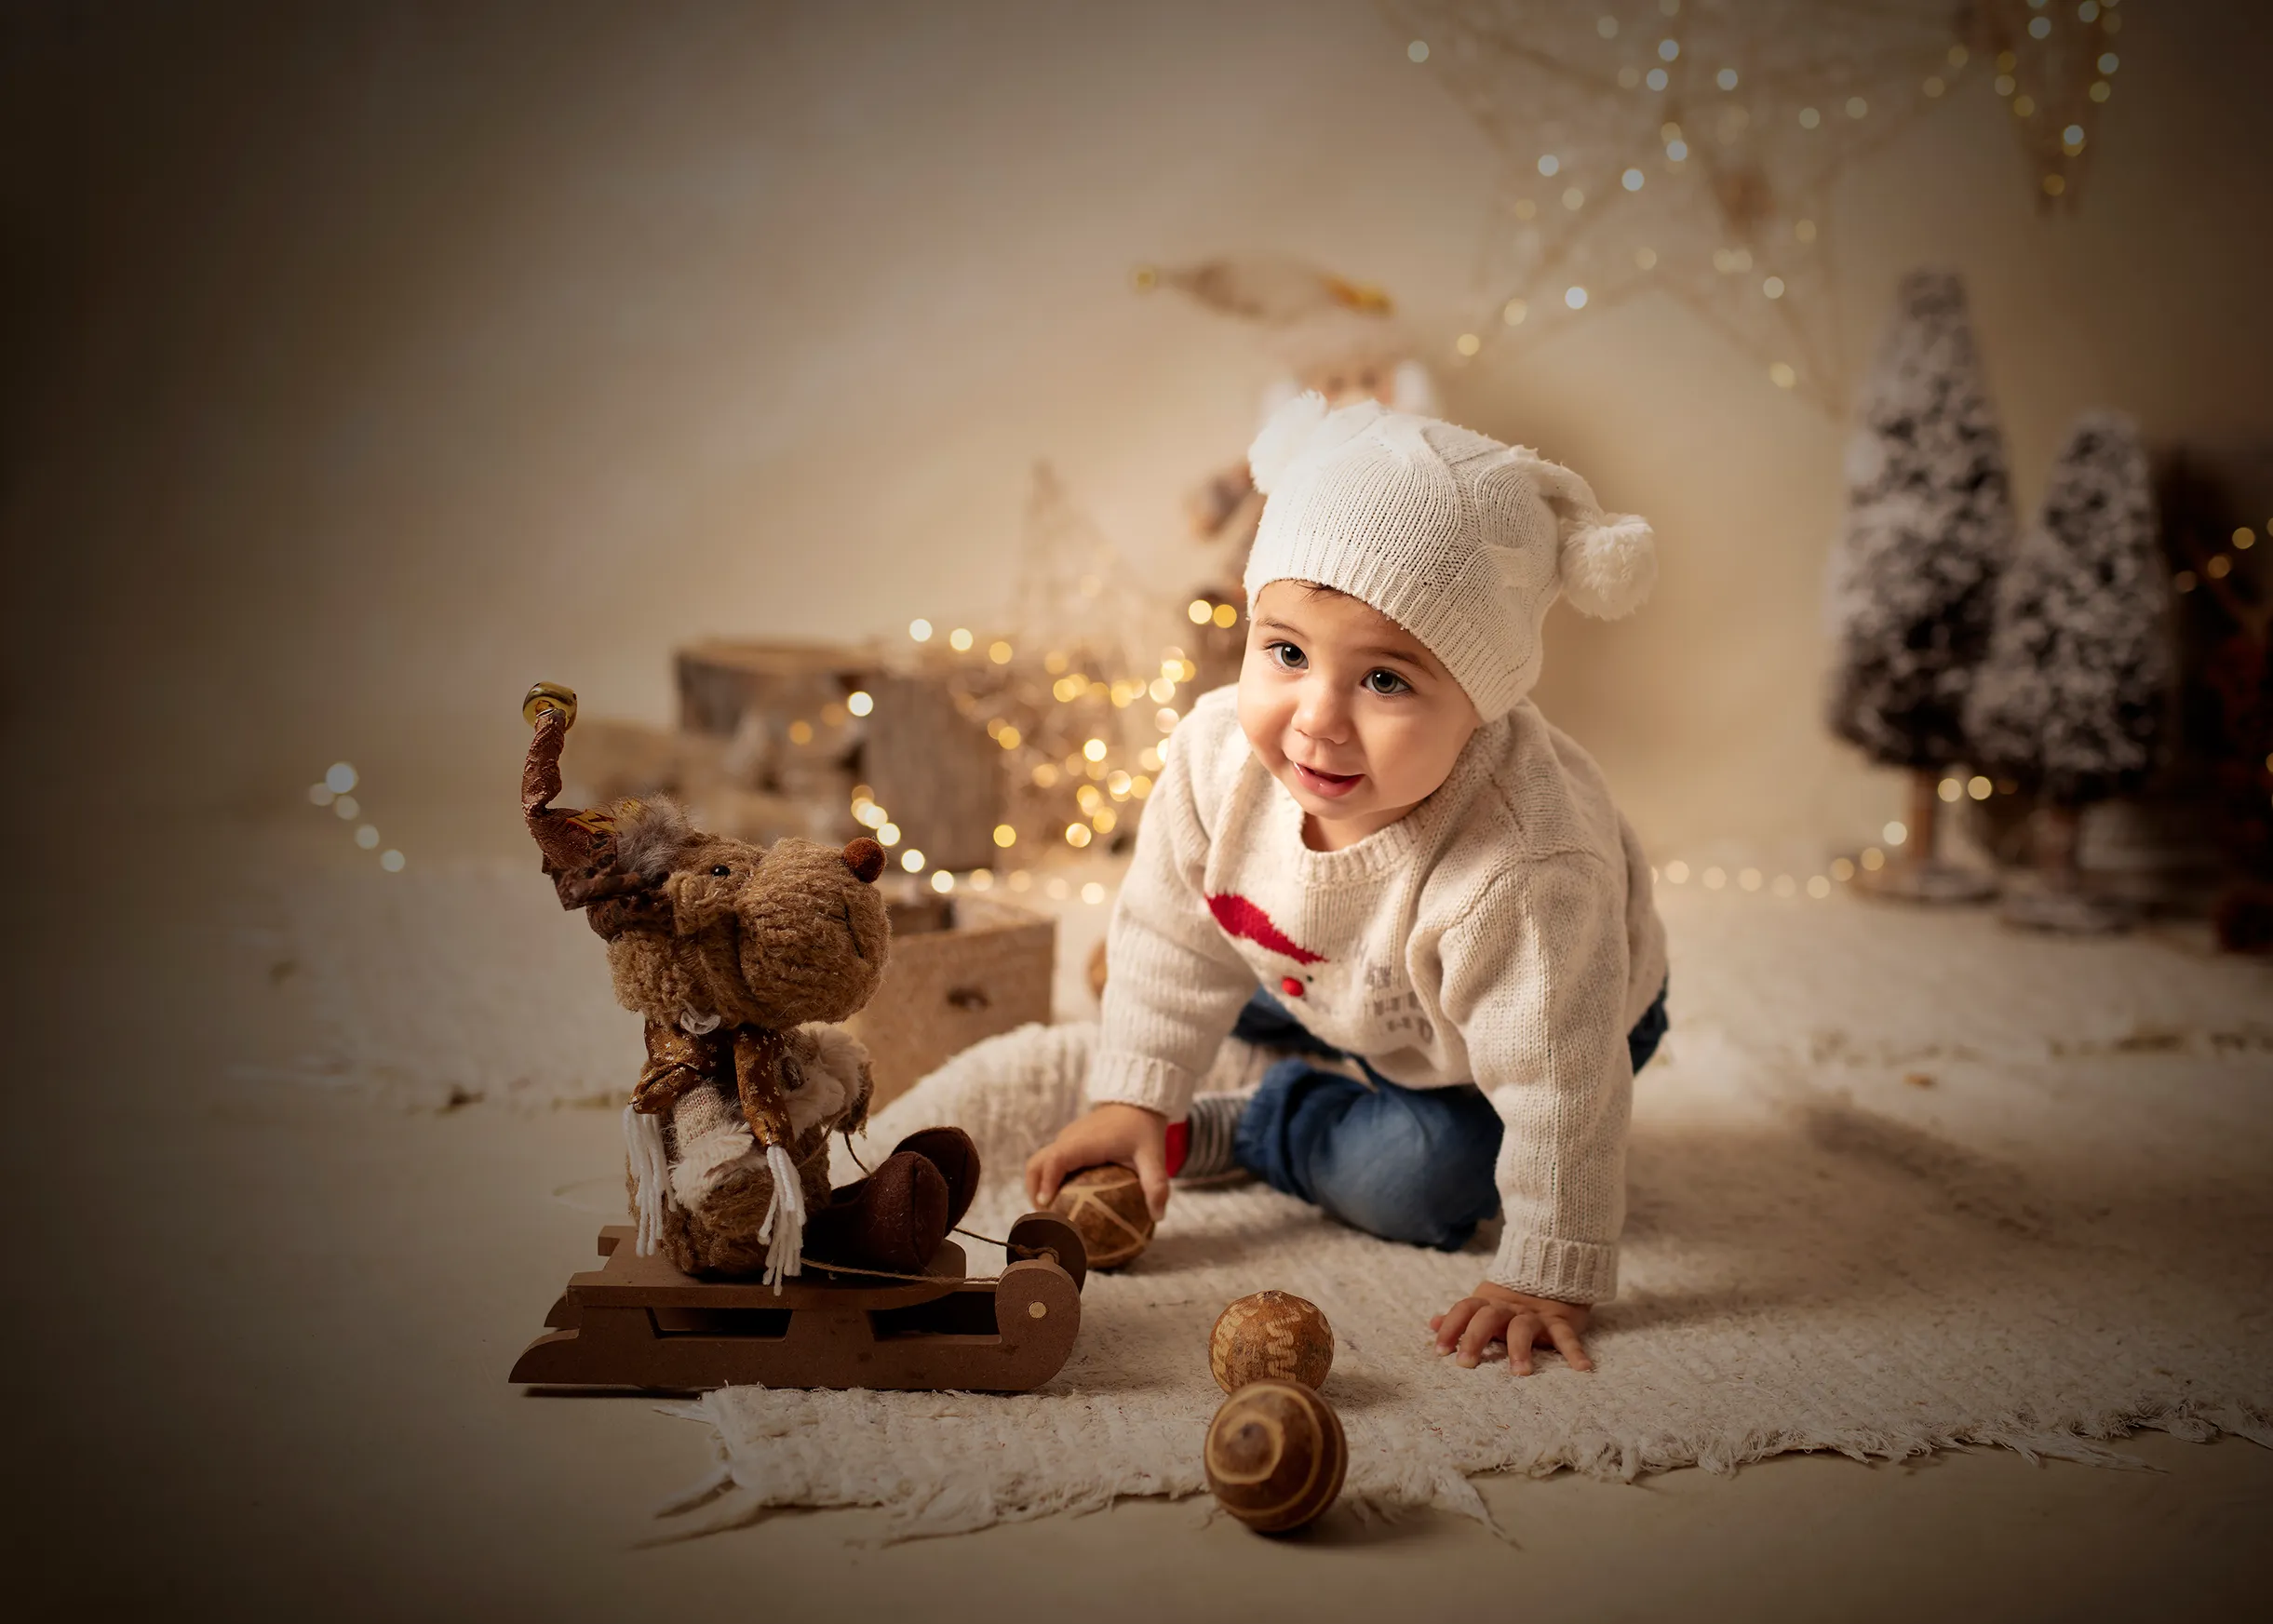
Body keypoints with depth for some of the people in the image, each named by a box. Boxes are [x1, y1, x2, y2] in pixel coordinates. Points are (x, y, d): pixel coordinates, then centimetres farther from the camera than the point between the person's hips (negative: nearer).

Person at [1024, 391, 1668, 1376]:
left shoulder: (1523, 874, -49)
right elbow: (1174, 933, -14)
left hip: (1549, 1017, -5)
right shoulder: (1217, 753, -32)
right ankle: (1353, 1058, 30)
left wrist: (1547, 1279, -30)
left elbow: (1561, 1091, -37)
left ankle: (1249, 1131, 6)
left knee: (1410, 1187, -19)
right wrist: (1132, 1097, -11)